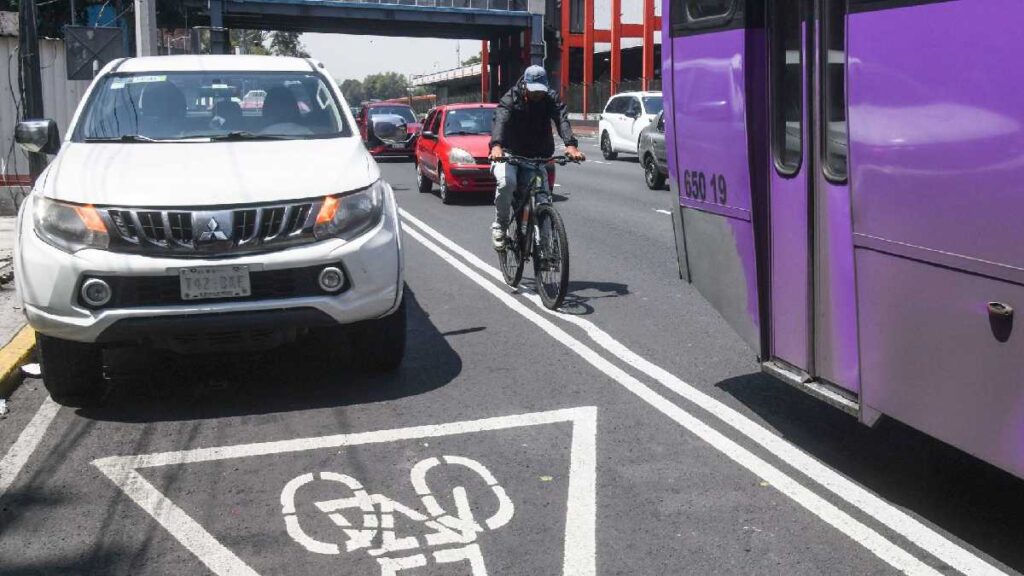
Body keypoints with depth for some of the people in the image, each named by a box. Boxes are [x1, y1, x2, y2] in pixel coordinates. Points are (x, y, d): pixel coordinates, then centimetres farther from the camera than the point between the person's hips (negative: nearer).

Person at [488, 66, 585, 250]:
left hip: (537, 157, 3)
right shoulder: (511, 99, -14)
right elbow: (500, 120, -32)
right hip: (508, 154, -3)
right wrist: (496, 145, -54)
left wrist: (571, 145, -47)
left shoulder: (551, 99, -7)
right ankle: (500, 226, -12)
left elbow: (562, 120, -26)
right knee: (506, 182, -32)